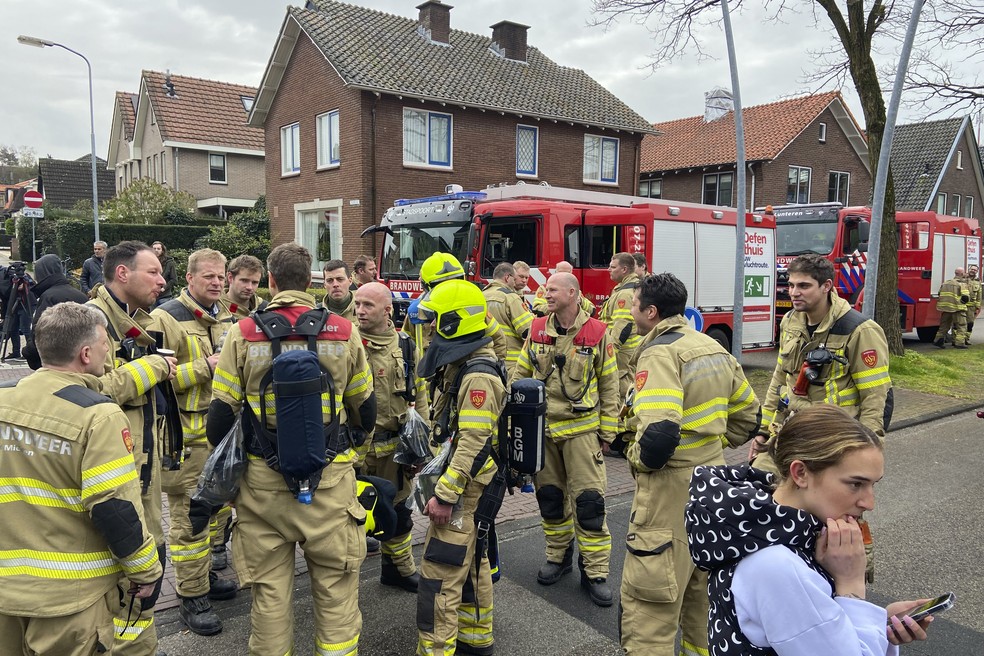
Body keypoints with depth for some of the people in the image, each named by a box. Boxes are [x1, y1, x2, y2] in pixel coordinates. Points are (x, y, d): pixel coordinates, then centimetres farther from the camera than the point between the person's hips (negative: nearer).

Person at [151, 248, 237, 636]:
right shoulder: (165, 318, -12)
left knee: (209, 507, 19)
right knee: (189, 515, 0)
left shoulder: (224, 319, 12)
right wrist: (204, 367, -22)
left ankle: (203, 573, 36)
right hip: (185, 435, -7)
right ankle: (191, 597, 12)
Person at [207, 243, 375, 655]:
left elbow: (221, 414, -3)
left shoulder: (242, 334, -5)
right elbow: (365, 409, 6)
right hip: (330, 479, 0)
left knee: (269, 587, 15)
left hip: (262, 480, 1)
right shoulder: (344, 332, -3)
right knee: (335, 584, 13)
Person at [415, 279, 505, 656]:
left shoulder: (477, 377, -23)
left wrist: (445, 495, -25)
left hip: (464, 490, -10)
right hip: (468, 489, 10)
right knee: (471, 565, 20)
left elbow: (473, 444, -26)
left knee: (439, 576, -5)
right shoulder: (459, 366, 10)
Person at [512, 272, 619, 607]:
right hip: (542, 428, 4)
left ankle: (594, 572, 10)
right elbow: (520, 375, 9)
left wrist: (607, 431, -1)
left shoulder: (596, 333, -6)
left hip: (581, 428, -3)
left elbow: (609, 386, 0)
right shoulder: (537, 330, 4)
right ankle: (559, 556, 32)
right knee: (549, 497, 13)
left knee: (589, 500, -2)